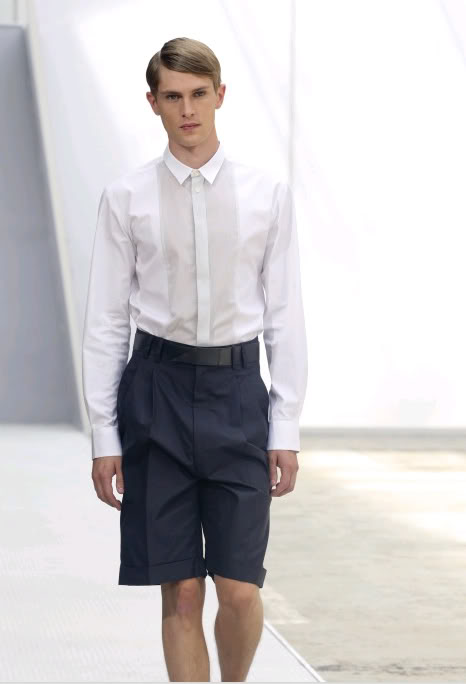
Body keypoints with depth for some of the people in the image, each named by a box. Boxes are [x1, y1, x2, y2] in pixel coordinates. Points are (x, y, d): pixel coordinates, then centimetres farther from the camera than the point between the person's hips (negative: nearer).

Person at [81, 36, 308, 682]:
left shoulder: (268, 193, 2)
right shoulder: (126, 197, 1)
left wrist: (286, 428, 2)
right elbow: (105, 321, 4)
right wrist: (104, 436, 2)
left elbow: (285, 314, 5)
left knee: (241, 591, -3)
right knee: (180, 594, 2)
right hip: (157, 387, 0)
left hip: (237, 388, 0)